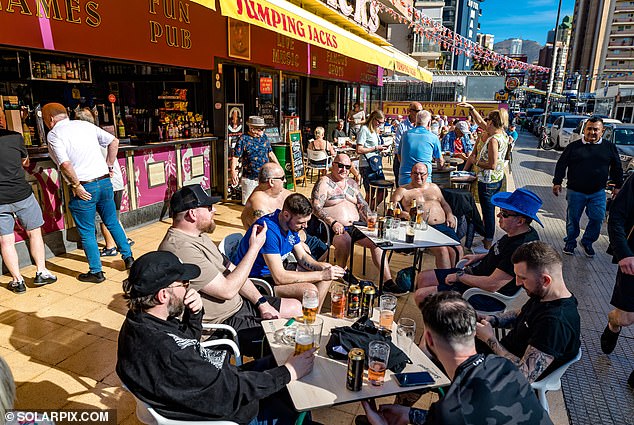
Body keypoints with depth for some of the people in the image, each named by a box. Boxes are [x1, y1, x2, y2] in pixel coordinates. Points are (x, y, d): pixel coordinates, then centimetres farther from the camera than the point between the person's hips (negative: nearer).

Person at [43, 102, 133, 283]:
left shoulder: (53, 134, -6)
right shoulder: (86, 125, 9)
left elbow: (65, 164, -20)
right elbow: (114, 141, 9)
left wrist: (76, 186, -9)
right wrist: (109, 166, 13)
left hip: (83, 188, -5)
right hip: (105, 182, 5)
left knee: (87, 233, 8)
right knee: (113, 223, 21)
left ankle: (96, 272, 16)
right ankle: (128, 257, 28)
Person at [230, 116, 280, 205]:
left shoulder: (264, 137, 8)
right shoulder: (243, 139, -9)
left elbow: (270, 153, 18)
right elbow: (235, 157, -11)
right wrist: (233, 172, -22)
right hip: (249, 178, -4)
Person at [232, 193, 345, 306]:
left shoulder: (291, 224, -2)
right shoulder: (269, 230, -30)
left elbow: (302, 257, 8)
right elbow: (279, 278, -32)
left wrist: (322, 267, -14)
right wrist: (321, 275, -28)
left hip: (278, 271, 10)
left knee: (326, 269, 4)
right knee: (309, 290, -28)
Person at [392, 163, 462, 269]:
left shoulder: (434, 187, 27)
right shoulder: (403, 190, 12)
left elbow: (444, 203, 32)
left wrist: (449, 214, 11)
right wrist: (405, 214, -15)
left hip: (443, 226, 5)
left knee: (458, 249, -20)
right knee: (442, 250, -29)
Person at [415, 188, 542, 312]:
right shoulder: (515, 234, 1)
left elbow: (491, 285, -29)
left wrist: (459, 276, -17)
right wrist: (480, 257, 12)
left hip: (488, 297, -10)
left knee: (422, 295, -15)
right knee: (423, 277, 8)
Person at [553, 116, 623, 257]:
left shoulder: (610, 148, 6)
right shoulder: (574, 146, 1)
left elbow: (617, 168, 13)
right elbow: (561, 164, 3)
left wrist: (618, 186, 11)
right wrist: (557, 182, -3)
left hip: (598, 193, 1)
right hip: (575, 191, -1)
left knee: (597, 219, -1)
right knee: (572, 219, 7)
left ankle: (587, 242, 19)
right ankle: (570, 242, 24)